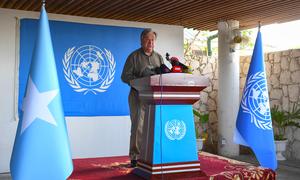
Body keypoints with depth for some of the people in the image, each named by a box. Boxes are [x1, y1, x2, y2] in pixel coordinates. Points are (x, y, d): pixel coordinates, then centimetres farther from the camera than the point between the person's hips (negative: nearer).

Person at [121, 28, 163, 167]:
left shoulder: (159, 58, 18)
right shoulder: (134, 56, 3)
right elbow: (125, 76, -4)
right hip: (138, 96, -4)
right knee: (138, 127, -7)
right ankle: (135, 157, -2)